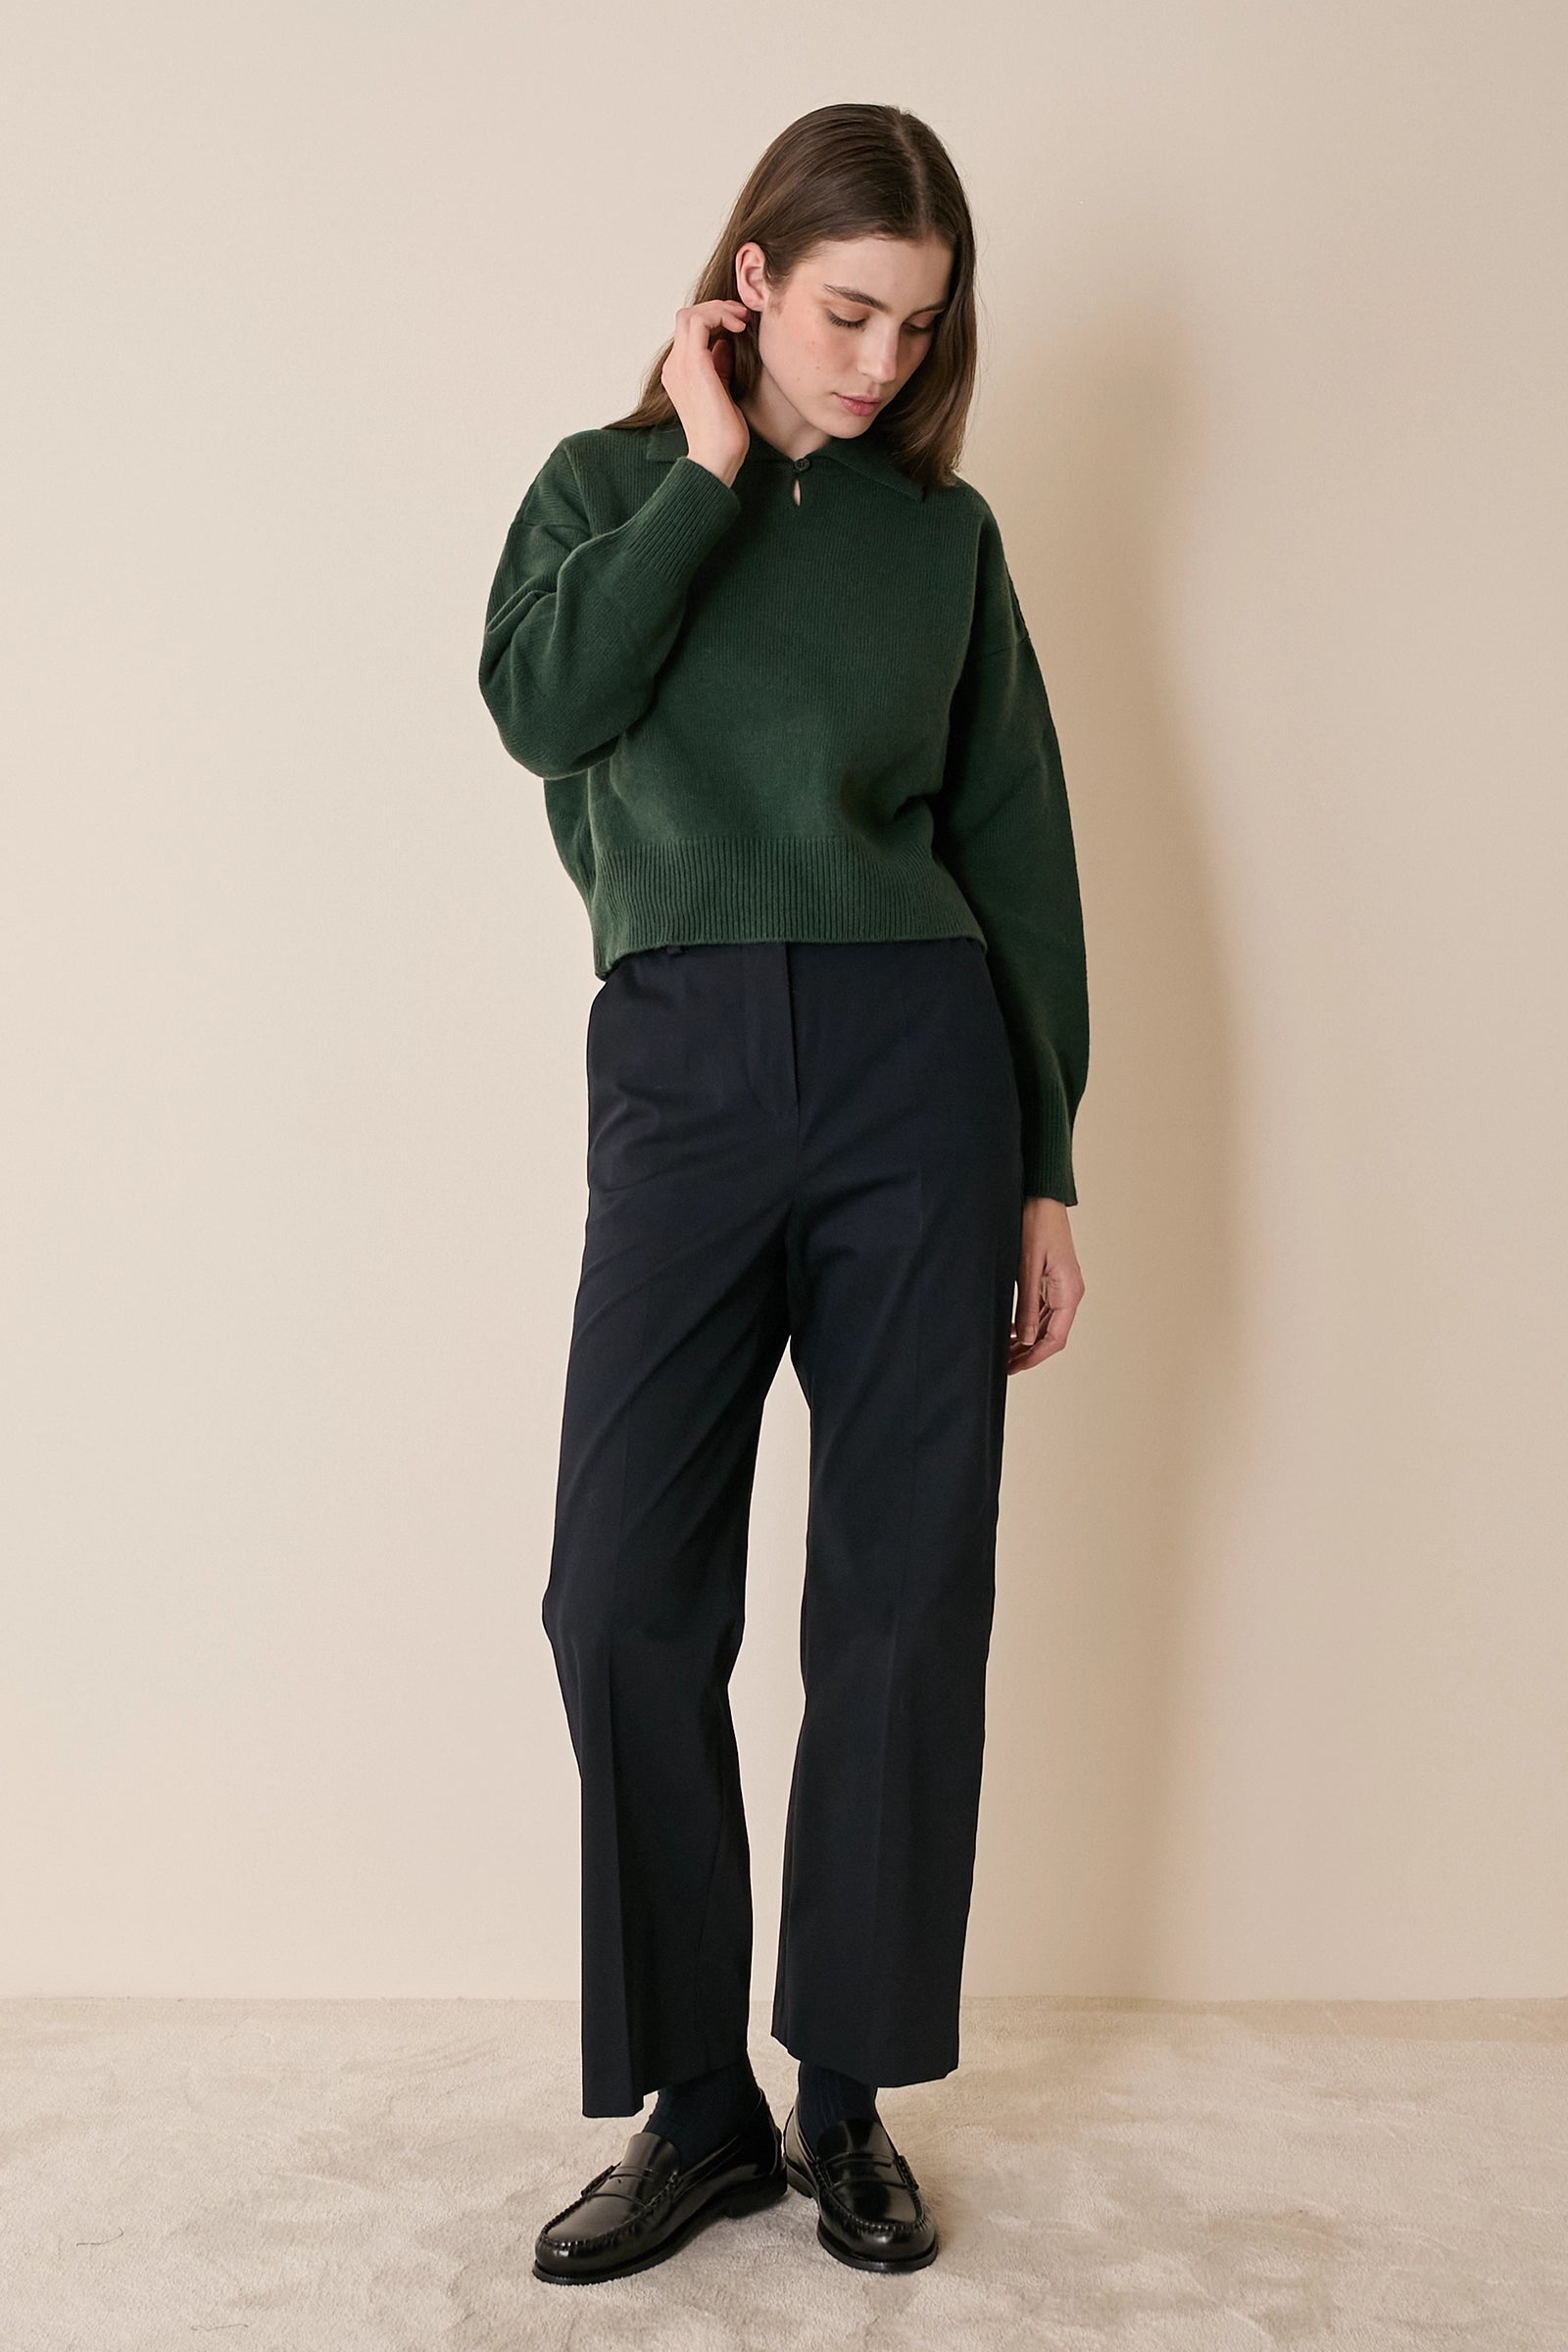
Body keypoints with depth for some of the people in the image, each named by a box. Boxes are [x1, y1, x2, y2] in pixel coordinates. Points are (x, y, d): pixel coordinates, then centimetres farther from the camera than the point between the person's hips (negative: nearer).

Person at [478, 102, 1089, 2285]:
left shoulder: (944, 530, 13)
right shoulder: (609, 482, 12)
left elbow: (1020, 848, 12)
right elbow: (545, 704, -9)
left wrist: (1050, 1163, 8)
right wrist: (712, 465, -3)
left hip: (920, 1060, 1)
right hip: (684, 1073, 0)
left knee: (907, 1604, 2)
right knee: (626, 1597, -4)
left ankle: (851, 2097, 18)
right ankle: (696, 2104, 13)